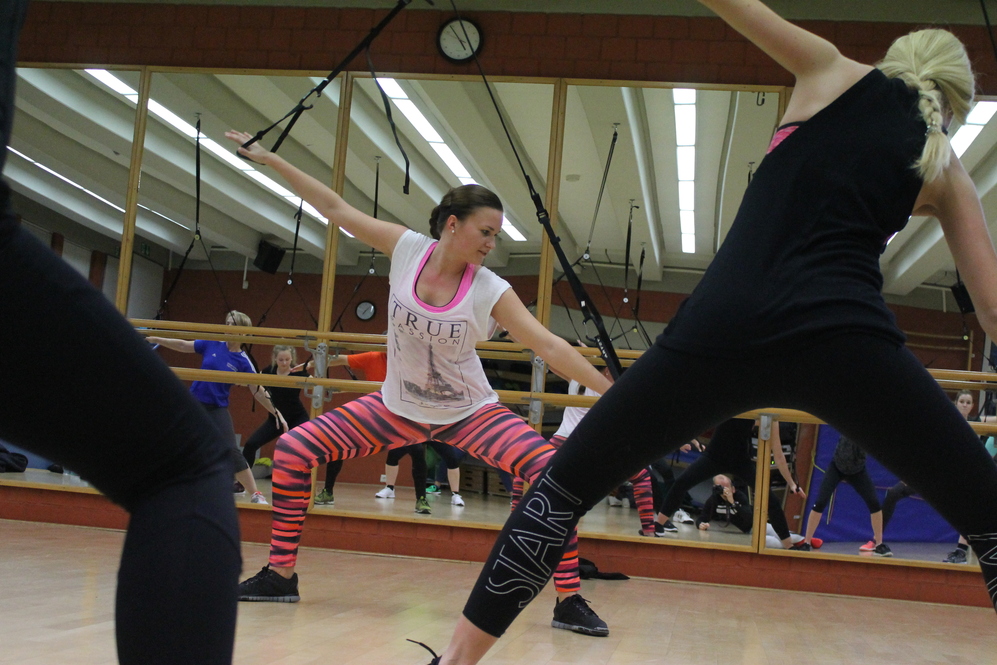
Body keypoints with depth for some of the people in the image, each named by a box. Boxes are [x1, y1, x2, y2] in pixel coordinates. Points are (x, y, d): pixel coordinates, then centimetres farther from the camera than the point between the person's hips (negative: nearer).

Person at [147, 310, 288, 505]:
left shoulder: (243, 362, -8)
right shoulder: (212, 345, -2)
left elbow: (258, 391, -7)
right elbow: (183, 345, 8)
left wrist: (277, 413, -12)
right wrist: (154, 339, 10)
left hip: (217, 410, -3)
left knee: (232, 451, -12)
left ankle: (255, 495, -8)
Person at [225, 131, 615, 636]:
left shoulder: (491, 292, -18)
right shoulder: (407, 249, -13)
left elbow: (550, 346, -18)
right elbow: (336, 208, -7)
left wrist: (610, 391, -24)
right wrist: (268, 159, -5)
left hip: (469, 414, -2)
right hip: (399, 407, 2)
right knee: (292, 451, -7)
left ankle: (569, 601, -11)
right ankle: (280, 575, 8)